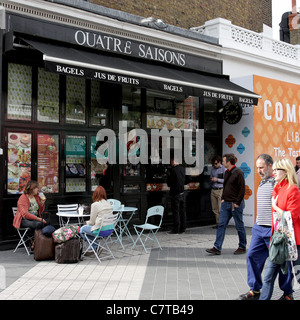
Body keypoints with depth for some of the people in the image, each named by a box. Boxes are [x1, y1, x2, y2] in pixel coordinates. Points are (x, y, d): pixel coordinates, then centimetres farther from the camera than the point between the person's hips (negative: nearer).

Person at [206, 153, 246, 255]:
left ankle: (242, 247, 19)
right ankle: (217, 248, 2)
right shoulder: (227, 172, 13)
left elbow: (242, 189, -15)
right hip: (225, 203, 8)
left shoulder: (238, 173, -13)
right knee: (221, 225, 2)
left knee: (239, 226, 5)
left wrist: (237, 203, -15)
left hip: (235, 204, -8)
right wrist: (223, 198, 14)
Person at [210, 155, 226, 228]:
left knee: (220, 209, -9)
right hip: (213, 190, 6)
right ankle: (217, 223, 13)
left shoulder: (224, 169, -4)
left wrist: (217, 179, -14)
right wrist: (211, 180, 3)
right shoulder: (213, 169, 15)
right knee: (215, 209, 6)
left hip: (220, 190, -6)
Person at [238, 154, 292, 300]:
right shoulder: (262, 182, 15)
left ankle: (287, 293, 20)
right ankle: (255, 291, 17)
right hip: (259, 228, 8)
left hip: (273, 229, -8)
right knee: (252, 256, 6)